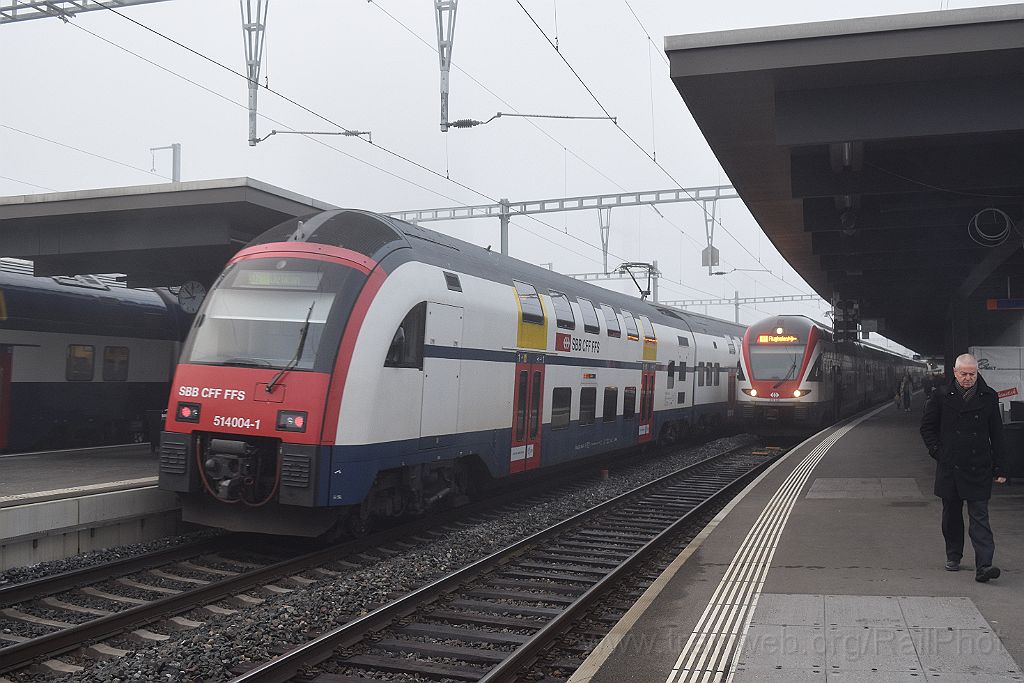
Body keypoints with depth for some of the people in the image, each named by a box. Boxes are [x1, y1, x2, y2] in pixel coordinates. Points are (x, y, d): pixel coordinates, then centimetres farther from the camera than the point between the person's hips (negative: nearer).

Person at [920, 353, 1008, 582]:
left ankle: (983, 566, -10)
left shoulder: (988, 397, 3)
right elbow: (927, 426, 12)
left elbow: (997, 435, 7)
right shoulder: (941, 395, 2)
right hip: (949, 468, 1)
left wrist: (998, 468, 3)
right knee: (951, 514, 13)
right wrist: (937, 451, 0)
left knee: (979, 516, -6)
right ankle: (953, 557, 28)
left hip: (979, 469, -1)